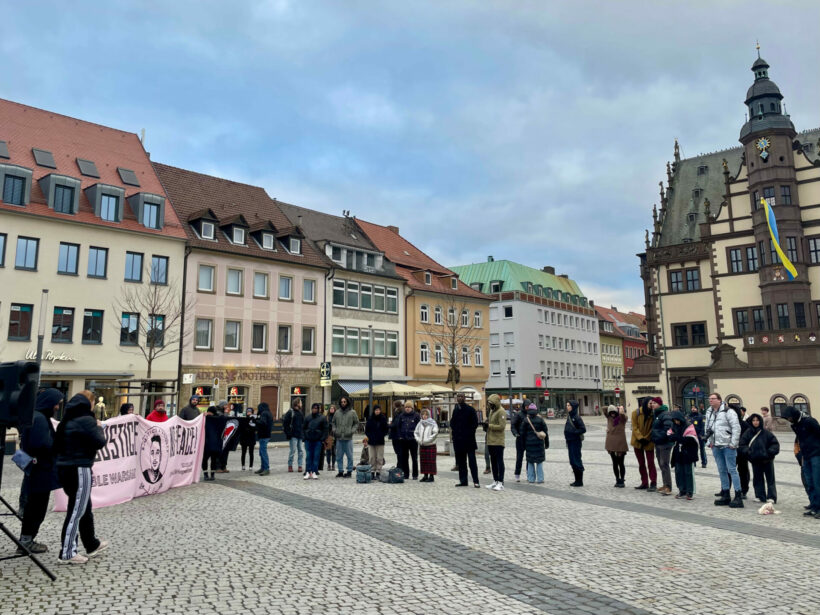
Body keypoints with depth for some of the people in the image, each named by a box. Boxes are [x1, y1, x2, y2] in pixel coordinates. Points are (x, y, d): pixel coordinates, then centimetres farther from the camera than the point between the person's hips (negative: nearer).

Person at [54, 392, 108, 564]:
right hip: (79, 469, -9)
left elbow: (58, 444, 12)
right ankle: (67, 553, 6)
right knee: (76, 511, 0)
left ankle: (92, 545, 30)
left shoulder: (67, 420, 10)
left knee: (84, 508, 19)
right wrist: (99, 427, 3)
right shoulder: (86, 420, -15)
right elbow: (100, 442, -15)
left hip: (65, 468, 9)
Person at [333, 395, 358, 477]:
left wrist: (352, 431, -8)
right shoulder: (337, 412, 9)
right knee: (339, 456, 8)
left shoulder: (352, 412, 1)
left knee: (349, 456, 1)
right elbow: (333, 422, 19)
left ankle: (349, 471, 9)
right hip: (339, 438, 3)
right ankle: (340, 471, 17)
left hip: (348, 438, -3)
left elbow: (356, 423, 5)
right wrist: (334, 430, 3)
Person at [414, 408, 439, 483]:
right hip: (422, 446, 5)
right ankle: (425, 475, 17)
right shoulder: (420, 423, 9)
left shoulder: (432, 423, -5)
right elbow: (415, 432, 16)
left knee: (431, 461, -2)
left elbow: (435, 433, -13)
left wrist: (427, 440, -16)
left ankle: (432, 476, 5)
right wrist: (418, 439, 1)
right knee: (423, 461, 9)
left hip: (431, 446, -5)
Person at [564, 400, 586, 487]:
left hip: (575, 441, -8)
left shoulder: (577, 417, -15)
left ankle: (579, 481, 6)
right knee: (572, 462, 13)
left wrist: (573, 432, -20)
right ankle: (577, 480, 22)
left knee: (576, 461, -2)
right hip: (570, 441, 8)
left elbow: (583, 429, -17)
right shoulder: (569, 416, 10)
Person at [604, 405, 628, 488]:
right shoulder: (609, 417, 6)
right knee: (614, 463, 12)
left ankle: (622, 480, 13)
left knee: (620, 463, 2)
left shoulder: (622, 418, -6)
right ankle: (617, 480, 23)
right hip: (611, 443, 5)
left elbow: (621, 413, -29)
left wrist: (621, 408, -15)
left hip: (620, 443, -4)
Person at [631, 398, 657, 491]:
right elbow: (635, 427, -9)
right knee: (641, 463, 11)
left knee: (650, 463, -3)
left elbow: (653, 428, -6)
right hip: (638, 441, 2)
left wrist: (647, 438, -15)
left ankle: (653, 483, 4)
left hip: (648, 442, -2)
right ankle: (644, 483, 21)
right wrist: (640, 438, -19)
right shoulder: (636, 413, -7)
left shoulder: (653, 414, -8)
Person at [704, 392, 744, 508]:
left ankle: (738, 497, -2)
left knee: (732, 470, -6)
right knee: (722, 471, 12)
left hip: (728, 446, -7)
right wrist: (709, 441, 12)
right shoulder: (709, 413, 14)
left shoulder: (728, 412, -9)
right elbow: (707, 428, 22)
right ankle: (726, 495, 19)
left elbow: (736, 428, -13)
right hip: (716, 446, 7)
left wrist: (733, 443, -14)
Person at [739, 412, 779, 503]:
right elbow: (742, 445, 1)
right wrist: (747, 451, -13)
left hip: (767, 460, -2)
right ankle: (760, 496, 18)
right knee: (757, 479, 9)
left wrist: (770, 452, -13)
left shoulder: (766, 432, -6)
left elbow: (775, 444, -2)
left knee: (770, 479, 4)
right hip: (755, 460, 2)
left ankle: (771, 497, 10)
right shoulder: (748, 433, -2)